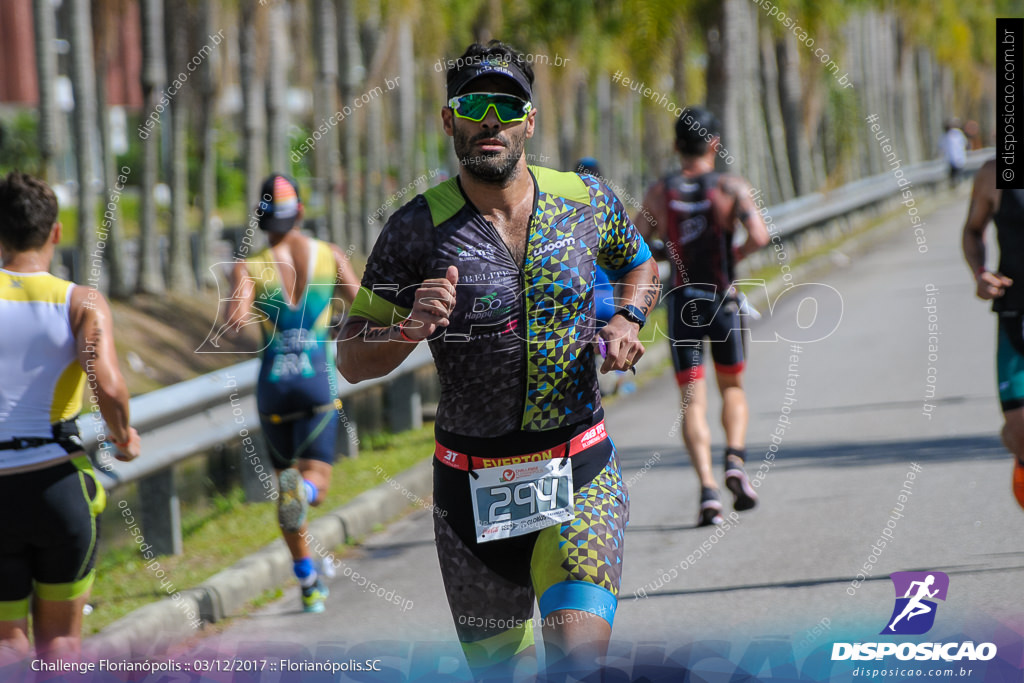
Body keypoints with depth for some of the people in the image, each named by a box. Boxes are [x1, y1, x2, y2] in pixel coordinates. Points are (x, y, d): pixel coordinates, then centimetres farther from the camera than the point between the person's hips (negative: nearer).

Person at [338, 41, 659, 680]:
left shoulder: (586, 200, 0)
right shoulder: (418, 229, -7)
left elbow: (639, 262, 22)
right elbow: (353, 360, -4)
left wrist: (627, 320, 0)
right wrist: (411, 330, -25)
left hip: (581, 472, 0)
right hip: (471, 483, 0)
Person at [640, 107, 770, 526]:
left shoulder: (659, 193, 1)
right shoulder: (731, 187, -5)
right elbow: (759, 237, -19)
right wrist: (736, 254, 1)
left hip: (681, 303, 1)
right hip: (722, 301, -1)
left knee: (693, 401, 2)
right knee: (732, 387, 19)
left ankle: (707, 487, -14)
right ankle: (735, 459, -5)